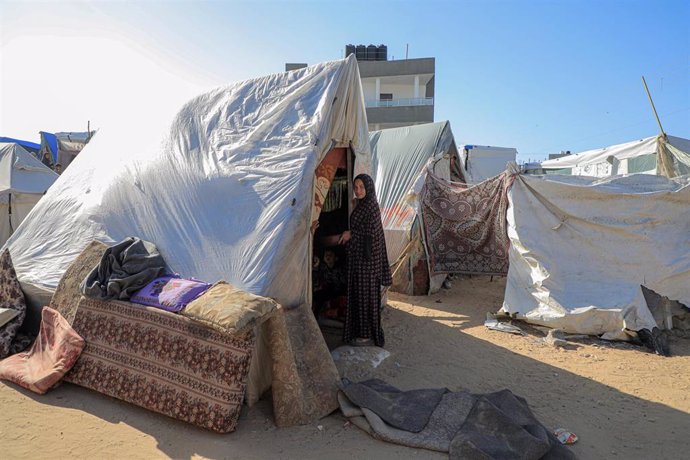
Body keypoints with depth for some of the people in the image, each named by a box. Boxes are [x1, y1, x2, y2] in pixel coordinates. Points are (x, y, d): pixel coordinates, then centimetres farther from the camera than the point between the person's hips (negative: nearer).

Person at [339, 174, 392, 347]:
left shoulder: (371, 207, -18)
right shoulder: (362, 205, 10)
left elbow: (371, 234, -21)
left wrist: (351, 234, -11)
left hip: (366, 257, -9)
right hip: (358, 255, 9)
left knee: (366, 292, 0)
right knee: (358, 292, 15)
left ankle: (368, 332, 12)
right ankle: (360, 328, 26)